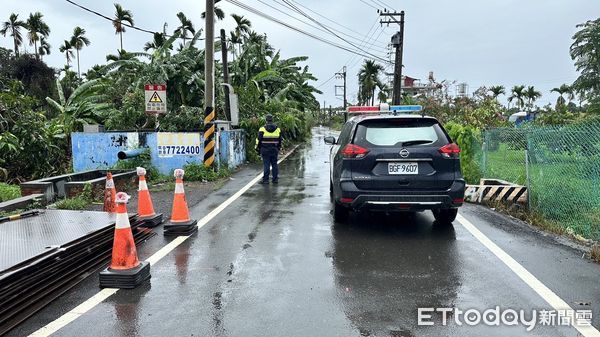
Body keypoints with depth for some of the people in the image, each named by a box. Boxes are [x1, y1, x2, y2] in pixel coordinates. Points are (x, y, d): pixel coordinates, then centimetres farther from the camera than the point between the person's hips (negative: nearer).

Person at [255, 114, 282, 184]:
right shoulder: (277, 129, 6)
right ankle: (275, 179, 13)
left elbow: (259, 140, -5)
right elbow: (280, 140, 12)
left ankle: (265, 180, 1)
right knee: (274, 164, 9)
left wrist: (258, 149, 3)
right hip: (274, 150, 3)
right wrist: (278, 148, 22)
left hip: (265, 150, -3)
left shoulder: (262, 129, -7)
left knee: (266, 165, -1)